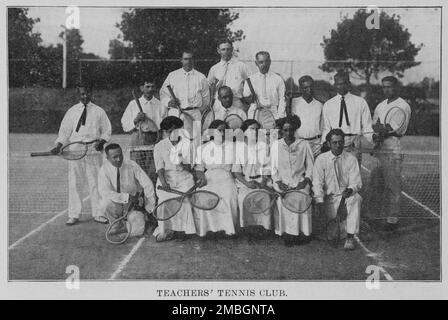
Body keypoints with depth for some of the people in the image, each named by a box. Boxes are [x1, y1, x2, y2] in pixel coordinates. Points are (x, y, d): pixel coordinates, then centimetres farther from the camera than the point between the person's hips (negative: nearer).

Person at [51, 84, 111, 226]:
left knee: (95, 183, 1)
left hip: (94, 152, -1)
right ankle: (74, 215, 7)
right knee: (74, 184, 1)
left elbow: (107, 131, 10)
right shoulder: (72, 112, 10)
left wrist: (101, 141, -8)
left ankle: (97, 214, 10)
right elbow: (64, 131, 11)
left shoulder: (99, 112, 8)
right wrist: (58, 146, -3)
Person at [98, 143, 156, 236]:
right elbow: (104, 192, -24)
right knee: (106, 203, -33)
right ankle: (116, 224, -1)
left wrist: (150, 209, -16)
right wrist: (127, 197, -31)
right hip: (117, 206, 0)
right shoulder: (104, 170, -12)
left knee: (137, 231, -22)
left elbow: (148, 185, -14)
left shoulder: (132, 165, -13)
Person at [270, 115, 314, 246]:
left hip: (300, 181, -1)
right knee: (283, 200, -29)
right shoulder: (275, 145, 12)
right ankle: (286, 232, -22)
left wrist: (306, 180, -6)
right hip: (282, 181, 1)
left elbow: (310, 166, 10)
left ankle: (302, 233, -22)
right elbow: (273, 168, 11)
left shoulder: (304, 145, 10)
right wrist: (279, 182, -5)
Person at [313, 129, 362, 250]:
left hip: (347, 195, 0)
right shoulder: (321, 159, -1)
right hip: (329, 197, 0)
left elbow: (356, 182, -7)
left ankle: (350, 237, -30)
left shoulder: (351, 159, -1)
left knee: (355, 198, -36)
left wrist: (351, 189, -31)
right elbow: (317, 183, -5)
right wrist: (319, 201, -21)